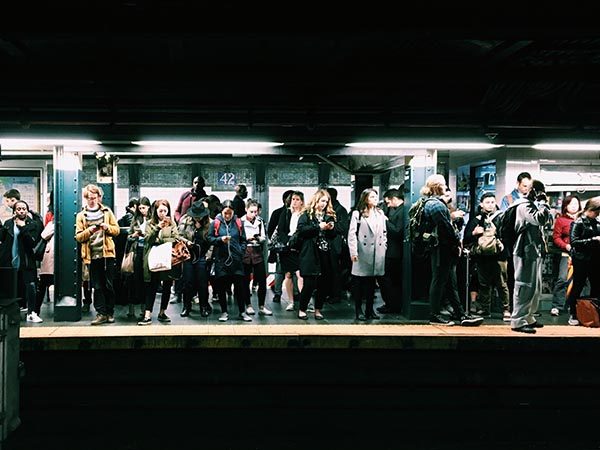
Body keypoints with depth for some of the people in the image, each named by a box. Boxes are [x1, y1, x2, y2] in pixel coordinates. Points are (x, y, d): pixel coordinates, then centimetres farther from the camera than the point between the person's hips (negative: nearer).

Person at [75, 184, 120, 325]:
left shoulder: (107, 211, 9)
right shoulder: (81, 216, 8)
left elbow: (117, 229, 8)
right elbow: (78, 237, 3)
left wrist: (108, 227, -12)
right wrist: (89, 231, -15)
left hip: (107, 253, 0)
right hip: (92, 255, 0)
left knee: (109, 285, 3)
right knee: (97, 286, 3)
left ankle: (110, 312, 13)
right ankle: (101, 313, 7)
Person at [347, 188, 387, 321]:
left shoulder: (380, 214, 16)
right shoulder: (357, 214, -1)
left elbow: (384, 233, 19)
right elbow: (352, 234, -7)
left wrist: (384, 248, 9)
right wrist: (353, 252, -13)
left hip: (377, 254, 5)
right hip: (363, 253, -5)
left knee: (372, 282, 11)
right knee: (359, 282, -1)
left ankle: (370, 309, 19)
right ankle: (359, 311, 7)